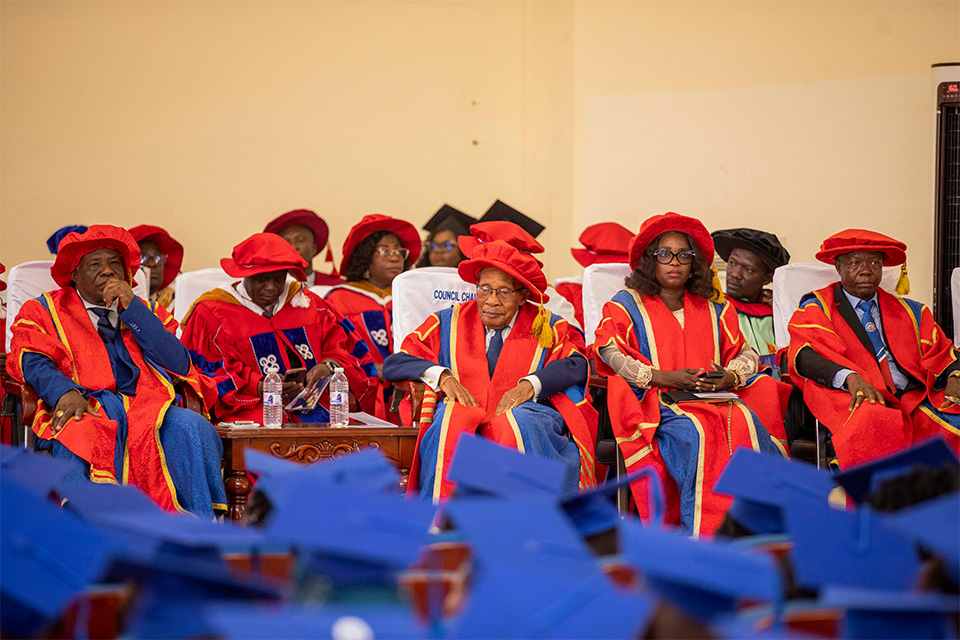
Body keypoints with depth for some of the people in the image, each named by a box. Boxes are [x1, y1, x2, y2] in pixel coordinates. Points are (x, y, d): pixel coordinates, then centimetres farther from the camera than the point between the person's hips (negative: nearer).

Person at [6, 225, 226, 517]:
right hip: (84, 408, -2)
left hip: (145, 409, 2)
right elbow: (33, 361, 2)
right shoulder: (44, 310, 20)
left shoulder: (146, 312, 25)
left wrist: (131, 308, 1)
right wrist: (65, 392, -21)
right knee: (75, 441, -38)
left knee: (192, 427, -29)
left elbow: (179, 365, 7)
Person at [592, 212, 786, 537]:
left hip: (717, 399, 3)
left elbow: (746, 353, 18)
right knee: (694, 432, -37)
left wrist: (730, 377, -7)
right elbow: (608, 352, -2)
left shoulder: (714, 308, 24)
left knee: (746, 426, -31)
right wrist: (662, 378, -14)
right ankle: (704, 535, -39)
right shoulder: (627, 304, 13)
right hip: (658, 402, -3)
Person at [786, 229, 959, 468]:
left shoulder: (910, 311, 30)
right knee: (873, 420, -40)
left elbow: (939, 351, 21)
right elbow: (805, 356, -3)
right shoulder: (816, 309, 15)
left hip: (917, 399, 4)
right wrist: (850, 377, -23)